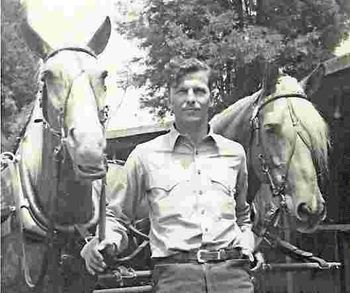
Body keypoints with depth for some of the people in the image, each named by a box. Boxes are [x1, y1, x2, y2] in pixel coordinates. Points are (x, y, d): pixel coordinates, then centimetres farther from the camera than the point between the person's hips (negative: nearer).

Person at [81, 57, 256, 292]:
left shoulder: (234, 153, 16)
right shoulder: (146, 155, 8)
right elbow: (116, 216, 13)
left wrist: (246, 248, 13)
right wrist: (103, 242, -7)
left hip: (232, 271, 3)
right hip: (174, 273, -2)